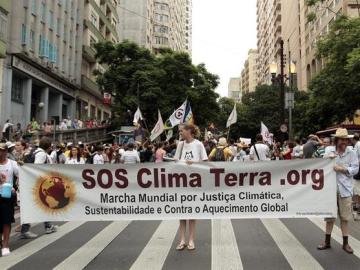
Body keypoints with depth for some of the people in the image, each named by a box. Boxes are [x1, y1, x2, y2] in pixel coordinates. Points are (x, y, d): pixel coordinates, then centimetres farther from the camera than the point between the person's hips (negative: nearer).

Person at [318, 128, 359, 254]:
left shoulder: (351, 154, 1)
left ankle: (345, 243, 19)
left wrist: (342, 169, -16)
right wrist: (327, 158, -13)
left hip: (345, 190, -1)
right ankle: (327, 242, 23)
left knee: (345, 217, 6)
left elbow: (355, 169, -5)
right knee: (329, 216, 11)